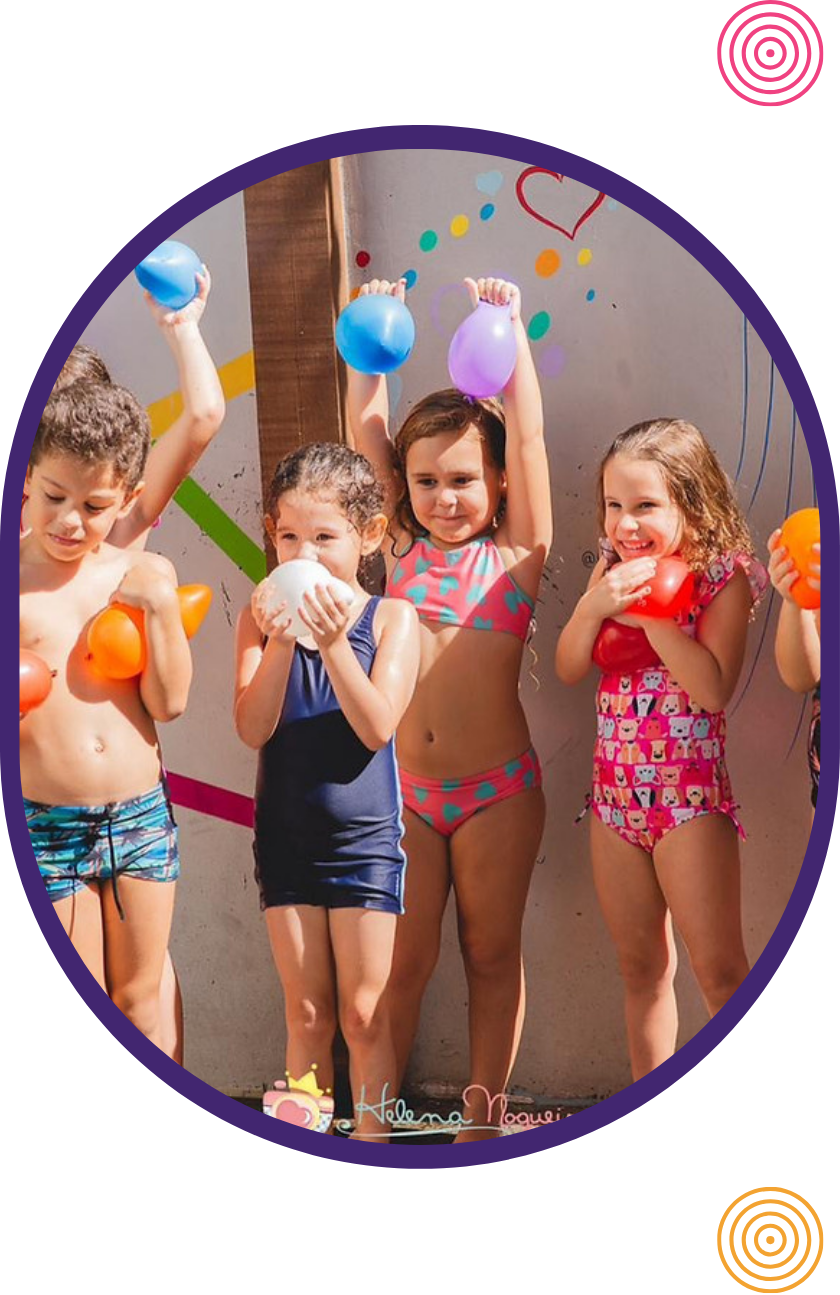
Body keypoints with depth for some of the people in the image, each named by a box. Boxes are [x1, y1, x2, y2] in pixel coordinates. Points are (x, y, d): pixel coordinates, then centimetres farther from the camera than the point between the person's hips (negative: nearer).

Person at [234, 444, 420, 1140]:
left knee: (363, 1012, 4)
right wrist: (280, 641, -21)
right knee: (306, 1012, 11)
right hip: (285, 836, 2)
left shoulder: (389, 617, -6)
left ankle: (370, 1145, 17)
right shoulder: (263, 617, -1)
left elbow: (377, 727, -16)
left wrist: (334, 642, -26)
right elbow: (253, 729, -10)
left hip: (364, 836, -2)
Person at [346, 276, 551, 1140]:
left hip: (496, 787, -2)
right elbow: (366, 427, 5)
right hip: (405, 785, 2)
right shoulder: (403, 548, 6)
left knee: (492, 955, 10)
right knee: (403, 961, 7)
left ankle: (480, 1122, 20)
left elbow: (526, 436, -8)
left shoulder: (515, 554, -1)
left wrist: (508, 326, -9)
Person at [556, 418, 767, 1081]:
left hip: (690, 798, -6)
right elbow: (568, 669, 3)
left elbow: (713, 689, -21)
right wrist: (594, 605, -13)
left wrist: (651, 609, -22)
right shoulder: (613, 570, 6)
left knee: (719, 969, -2)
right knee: (641, 967, 15)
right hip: (615, 794, 6)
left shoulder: (724, 577, -11)